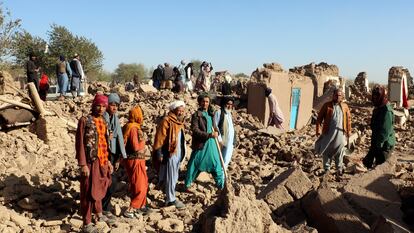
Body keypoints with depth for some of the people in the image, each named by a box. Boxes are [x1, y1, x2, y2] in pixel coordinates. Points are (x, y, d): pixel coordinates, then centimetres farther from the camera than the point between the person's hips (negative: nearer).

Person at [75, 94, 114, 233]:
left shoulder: (103, 122, 11)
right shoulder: (85, 121, -9)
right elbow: (80, 143, -12)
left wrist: (108, 161, 15)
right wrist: (82, 164, -17)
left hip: (102, 161, 6)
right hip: (91, 162, -6)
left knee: (99, 189, 20)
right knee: (89, 192, 0)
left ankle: (99, 214, 38)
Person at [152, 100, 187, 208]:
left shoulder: (179, 121, 13)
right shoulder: (166, 121, -14)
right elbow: (159, 139, -17)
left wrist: (182, 153, 21)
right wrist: (159, 154, -19)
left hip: (178, 154, 9)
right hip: (169, 154, -9)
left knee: (174, 177, 18)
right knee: (170, 177, -1)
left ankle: (169, 195, 34)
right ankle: (171, 199, 8)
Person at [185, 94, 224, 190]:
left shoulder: (211, 114, 11)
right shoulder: (196, 115, -9)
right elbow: (195, 130, -18)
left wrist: (216, 132, -4)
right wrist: (209, 135, -26)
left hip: (211, 144, 6)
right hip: (200, 144, -6)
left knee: (216, 164, 11)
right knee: (194, 165, 4)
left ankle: (221, 185, 24)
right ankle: (187, 184, 22)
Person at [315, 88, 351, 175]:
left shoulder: (345, 106, 6)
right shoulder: (327, 105, -1)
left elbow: (348, 119, 11)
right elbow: (319, 117, -2)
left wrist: (349, 130, 8)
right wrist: (318, 129, -9)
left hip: (340, 132, 2)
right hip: (328, 132, -1)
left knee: (339, 151, 10)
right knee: (326, 150, 6)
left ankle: (339, 168, 24)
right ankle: (326, 168, 18)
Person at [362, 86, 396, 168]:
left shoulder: (387, 110, -22)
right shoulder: (378, 108, 9)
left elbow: (385, 131, -26)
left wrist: (378, 144, -24)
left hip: (384, 145, -9)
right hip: (376, 143, 9)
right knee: (367, 162, 16)